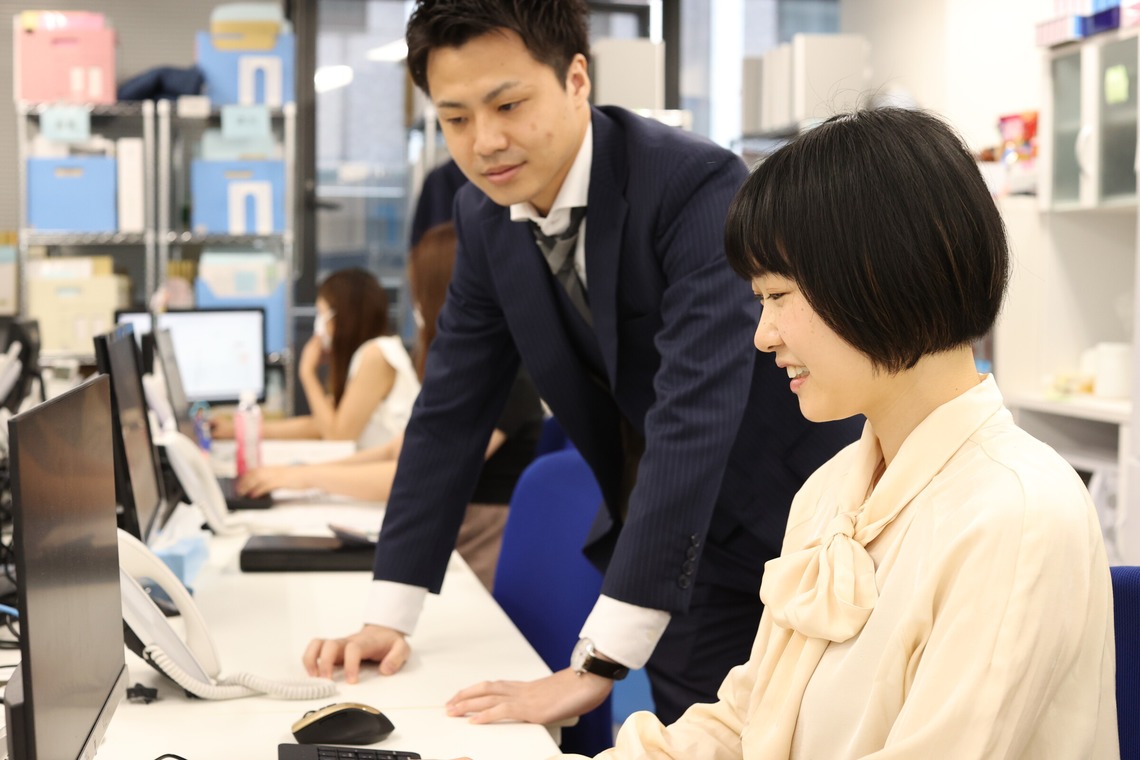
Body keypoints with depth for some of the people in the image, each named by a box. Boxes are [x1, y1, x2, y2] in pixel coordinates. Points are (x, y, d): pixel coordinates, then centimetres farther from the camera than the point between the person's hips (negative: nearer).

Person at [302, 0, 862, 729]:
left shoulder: (699, 185, -25)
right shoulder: (487, 215, -3)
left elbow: (693, 421, -33)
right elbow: (451, 414, 2)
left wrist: (597, 667, -35)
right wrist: (388, 618, -3)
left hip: (796, 537, -5)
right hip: (686, 562, 5)